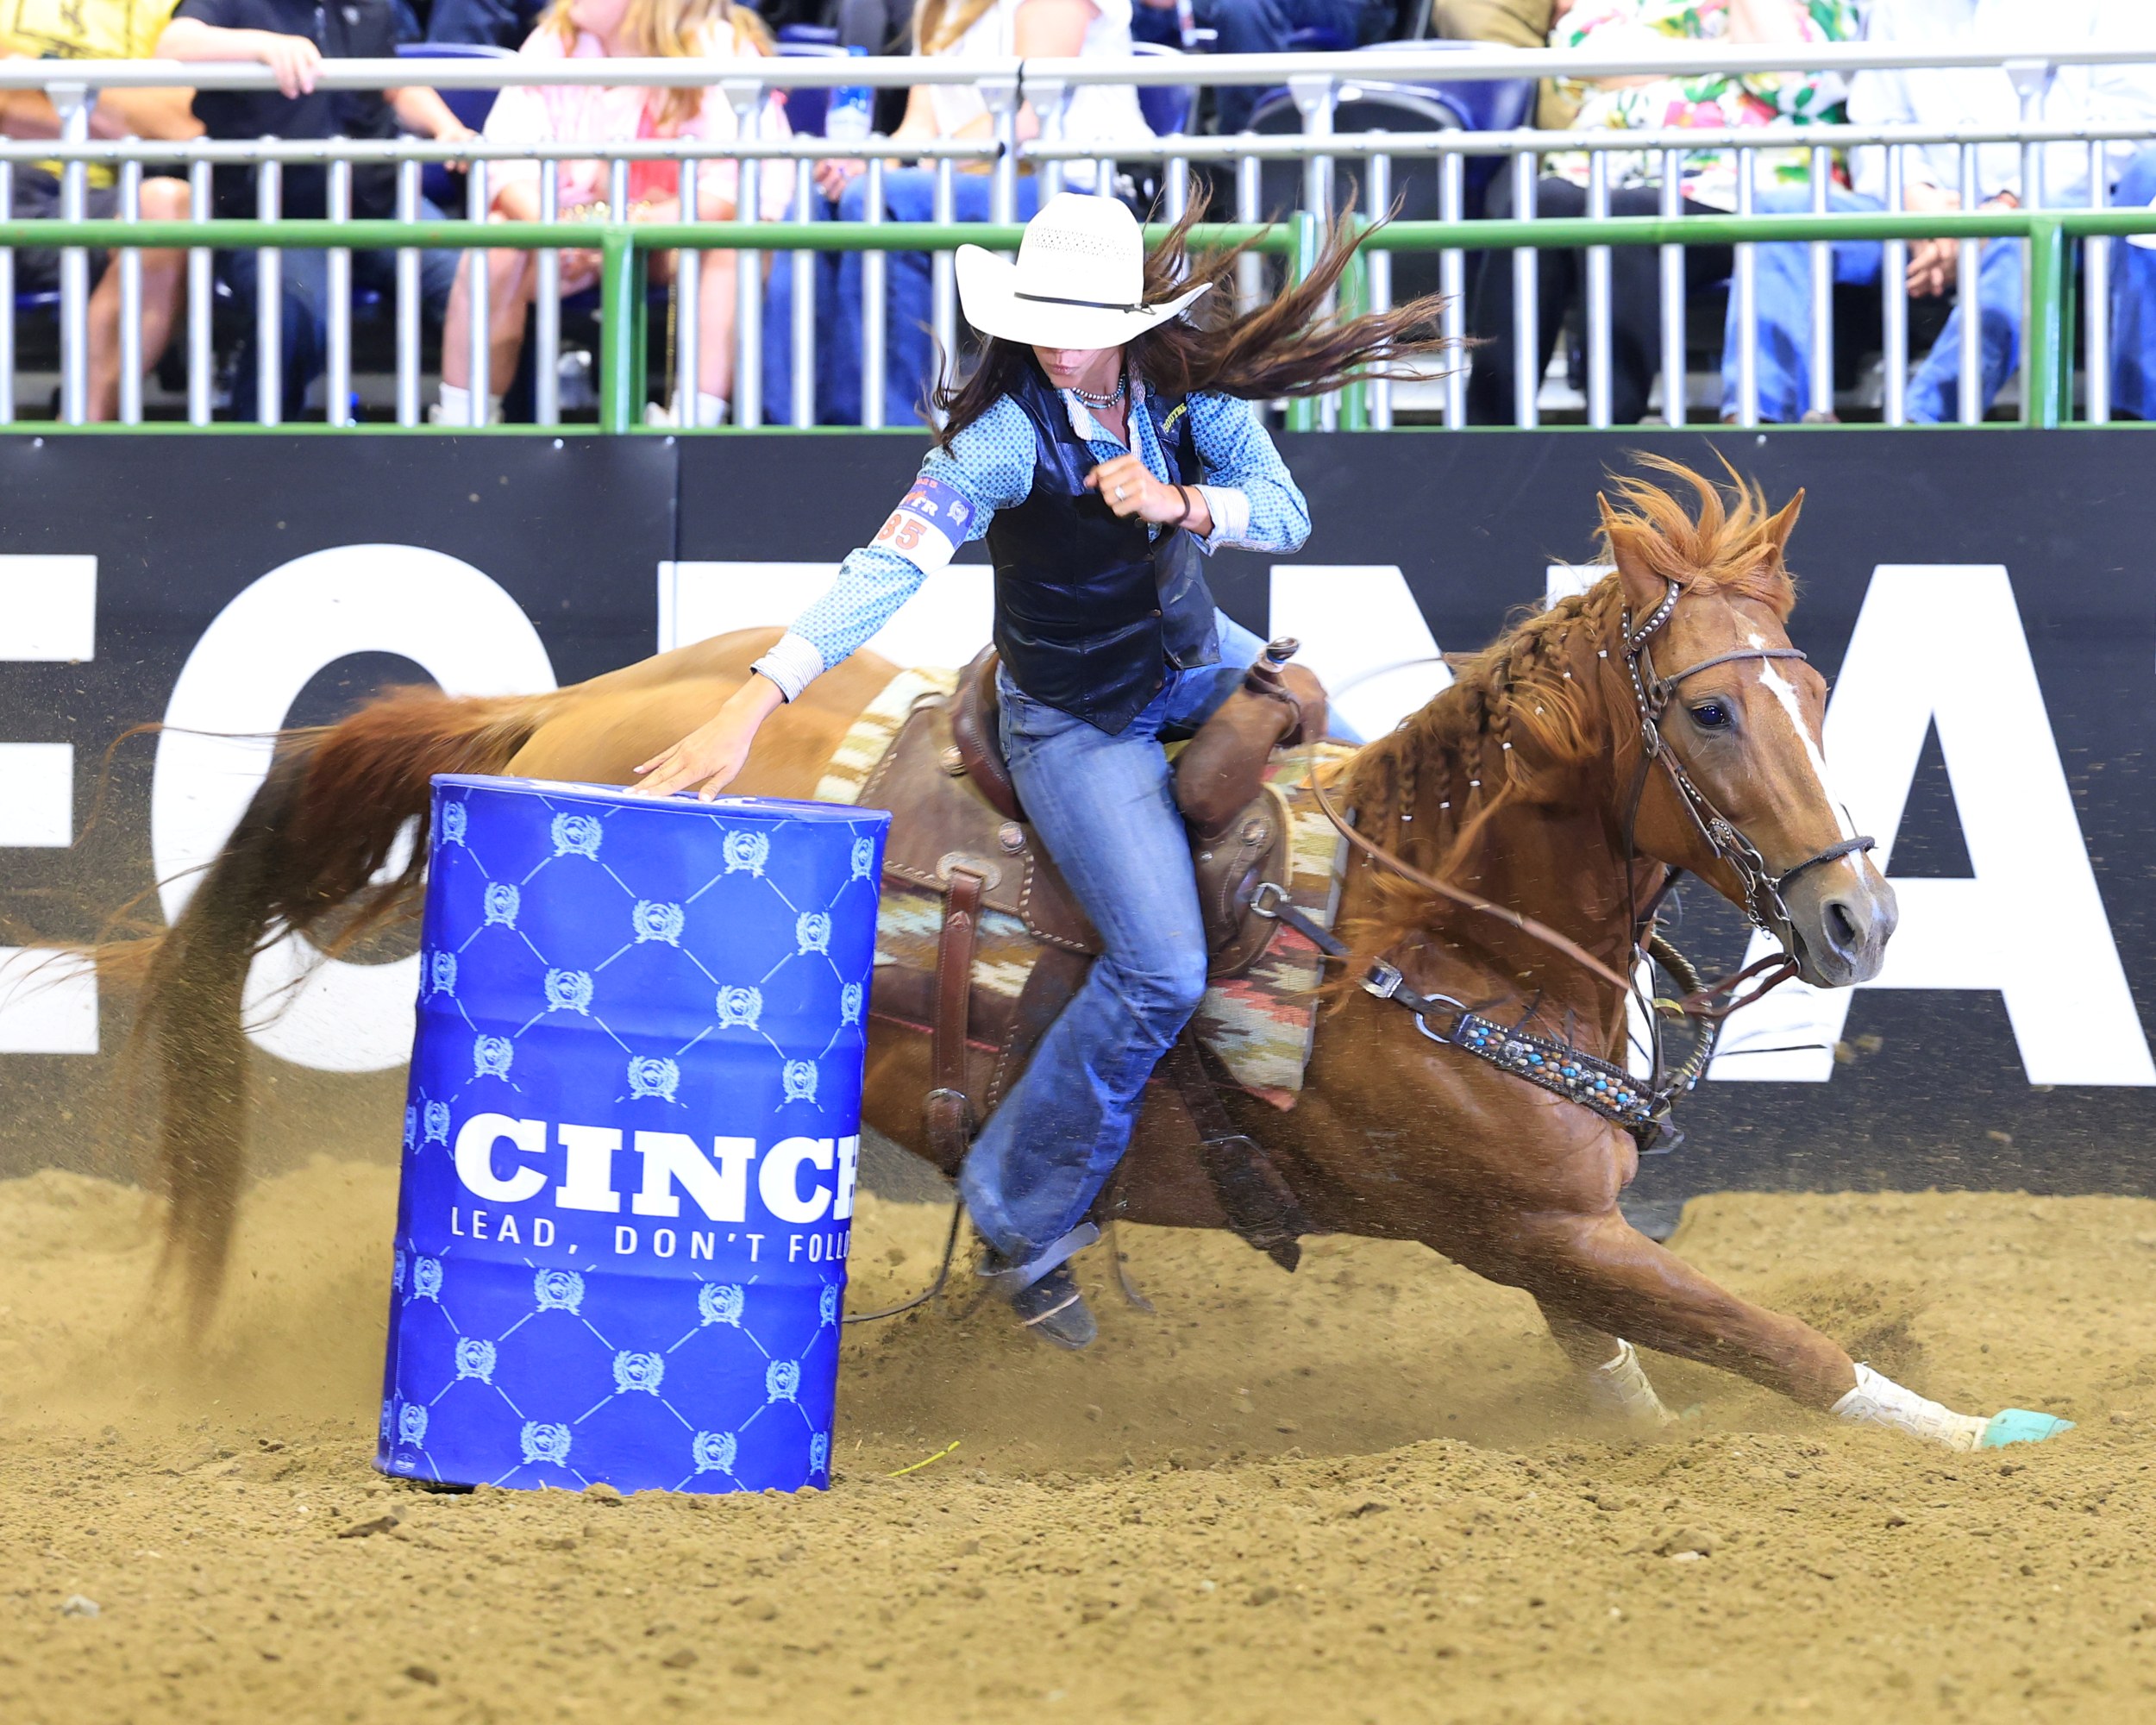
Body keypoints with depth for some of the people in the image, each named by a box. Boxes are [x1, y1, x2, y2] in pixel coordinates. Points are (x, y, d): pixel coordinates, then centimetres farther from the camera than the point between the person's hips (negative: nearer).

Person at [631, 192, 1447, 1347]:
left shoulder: (1187, 383, -14)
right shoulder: (1008, 433, -29)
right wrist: (752, 705, -48)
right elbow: (890, 568, -38)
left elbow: (1283, 512, -13)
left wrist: (1176, 503, -35)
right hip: (1076, 723, -6)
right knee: (1161, 972, -16)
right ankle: (1021, 1220, -1)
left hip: (1196, 660, 6)